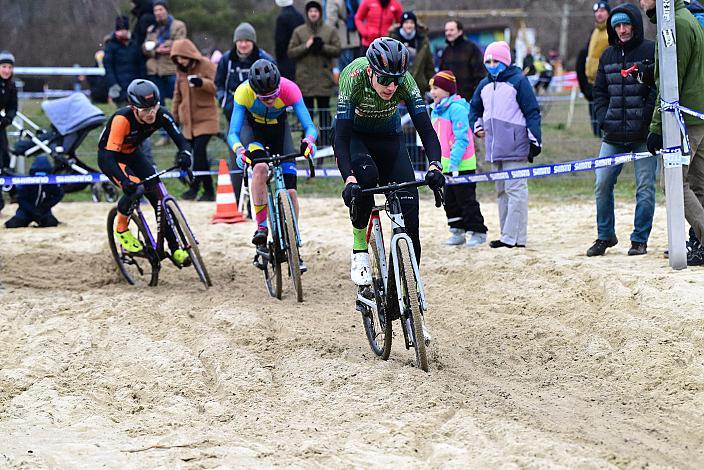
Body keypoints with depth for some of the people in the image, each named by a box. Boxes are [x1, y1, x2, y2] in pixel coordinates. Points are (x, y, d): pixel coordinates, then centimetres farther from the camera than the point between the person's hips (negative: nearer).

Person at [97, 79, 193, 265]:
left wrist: (184, 154, -47)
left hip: (132, 155, 5)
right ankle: (122, 229, -4)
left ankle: (175, 249, 0)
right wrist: (124, 181, -54)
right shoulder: (122, 119, -37)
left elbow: (181, 140, -23)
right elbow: (109, 158, -38)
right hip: (109, 157, -5)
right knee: (135, 188, -30)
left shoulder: (161, 115, -23)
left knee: (158, 195, -7)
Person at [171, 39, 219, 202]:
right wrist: (175, 116, 23)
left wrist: (202, 82, -32)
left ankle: (195, 187, -12)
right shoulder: (180, 70, 13)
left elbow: (217, 86, -15)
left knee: (199, 150, -18)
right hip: (188, 120, 6)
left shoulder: (206, 65, -6)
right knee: (198, 153, 6)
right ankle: (208, 190, 14)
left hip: (206, 118, -6)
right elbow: (178, 94, 22)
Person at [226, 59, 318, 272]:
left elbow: (310, 126, -34)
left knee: (290, 190, -8)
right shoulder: (244, 92, -35)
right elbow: (233, 132, -34)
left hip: (279, 127, 1)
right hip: (252, 127, -1)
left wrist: (309, 140, -57)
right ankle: (261, 226, -23)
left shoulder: (289, 89, -34)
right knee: (260, 167, -34)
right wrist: (239, 150, -56)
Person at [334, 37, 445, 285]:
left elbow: (425, 128, -29)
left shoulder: (405, 81, -27)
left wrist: (434, 165, -47)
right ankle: (359, 251, -18)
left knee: (408, 204, -12)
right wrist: (349, 179, -50)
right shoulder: (353, 79, -33)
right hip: (354, 136, -3)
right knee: (366, 175, -36)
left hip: (389, 138, 3)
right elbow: (341, 137, -36)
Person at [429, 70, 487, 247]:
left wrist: (454, 162, -23)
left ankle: (478, 231, 5)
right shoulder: (436, 110, 12)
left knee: (466, 199, -3)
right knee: (450, 200, 11)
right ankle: (457, 232, 19)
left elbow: (462, 138, -20)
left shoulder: (457, 108, -15)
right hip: (446, 165, 9)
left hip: (462, 165, -9)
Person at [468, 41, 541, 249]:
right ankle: (508, 235, 16)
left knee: (515, 190, -9)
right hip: (494, 148, 8)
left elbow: (532, 112, -7)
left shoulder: (518, 81, -4)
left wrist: (534, 140, -12)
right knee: (501, 191, 11)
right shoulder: (484, 85, 16)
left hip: (514, 146, -8)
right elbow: (474, 108, 31)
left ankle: (514, 236, -12)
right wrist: (476, 126, 12)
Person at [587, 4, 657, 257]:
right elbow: (600, 92, 18)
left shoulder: (651, 51, -3)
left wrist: (645, 120, -14)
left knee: (645, 188, -2)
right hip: (613, 136, 5)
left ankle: (640, 239, 9)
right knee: (602, 185, 3)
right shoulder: (607, 56, 13)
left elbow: (658, 90, -7)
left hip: (644, 135, -5)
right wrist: (603, 119, 3)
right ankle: (605, 236, 18)